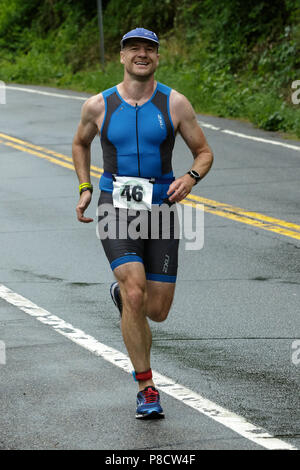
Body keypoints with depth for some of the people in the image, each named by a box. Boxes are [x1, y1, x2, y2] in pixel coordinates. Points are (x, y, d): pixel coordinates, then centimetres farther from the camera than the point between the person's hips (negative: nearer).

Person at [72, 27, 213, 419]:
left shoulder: (175, 104, -1)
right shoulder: (99, 106, 1)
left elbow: (204, 153, 7)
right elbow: (81, 143, 21)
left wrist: (191, 178, -15)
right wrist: (84, 189, 10)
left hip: (161, 209, 2)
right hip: (116, 208, -1)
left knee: (157, 311, 4)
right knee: (135, 297, -22)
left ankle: (123, 292, 42)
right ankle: (147, 389, -10)